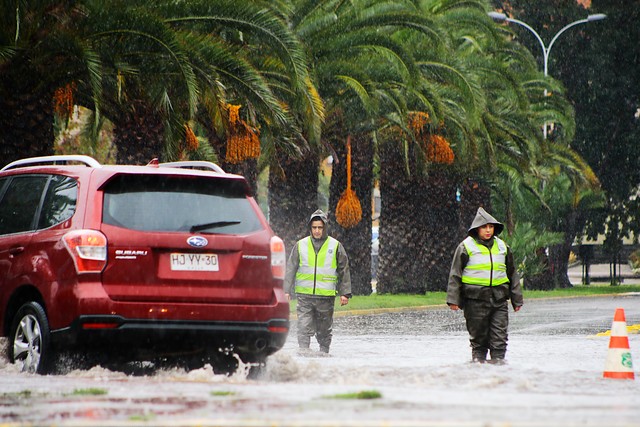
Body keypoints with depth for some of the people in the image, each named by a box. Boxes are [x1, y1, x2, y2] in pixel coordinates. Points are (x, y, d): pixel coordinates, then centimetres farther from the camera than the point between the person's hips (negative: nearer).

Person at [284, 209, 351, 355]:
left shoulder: (335, 246, 4)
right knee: (304, 327, -9)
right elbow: (290, 269, 9)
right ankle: (304, 351, -11)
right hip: (304, 296, 0)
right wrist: (286, 290, 3)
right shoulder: (301, 245, 6)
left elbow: (344, 271, 7)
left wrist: (345, 293, 2)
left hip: (326, 297, 0)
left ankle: (324, 352, 22)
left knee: (324, 330, 9)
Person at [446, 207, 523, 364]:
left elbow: (512, 273, 20)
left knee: (499, 335, -4)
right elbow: (455, 274, 1)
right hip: (475, 298, -3)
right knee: (478, 334, 3)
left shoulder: (502, 246, 13)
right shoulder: (466, 247, 0)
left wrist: (517, 299, 21)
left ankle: (498, 358, -1)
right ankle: (478, 358, 13)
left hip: (499, 298, 3)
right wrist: (453, 299, -5)